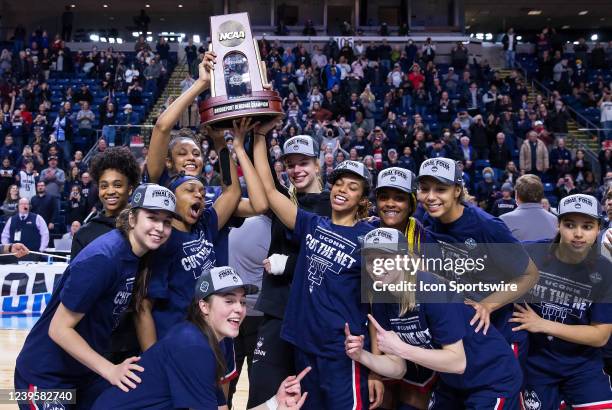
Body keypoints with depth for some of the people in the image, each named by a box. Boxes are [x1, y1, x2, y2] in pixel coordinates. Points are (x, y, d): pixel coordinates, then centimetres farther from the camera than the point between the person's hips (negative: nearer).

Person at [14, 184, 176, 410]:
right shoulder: (102, 259, -26)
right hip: (45, 377, -7)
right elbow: (59, 329, -24)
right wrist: (110, 370, -26)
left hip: (88, 372, 8)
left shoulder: (140, 255, -3)